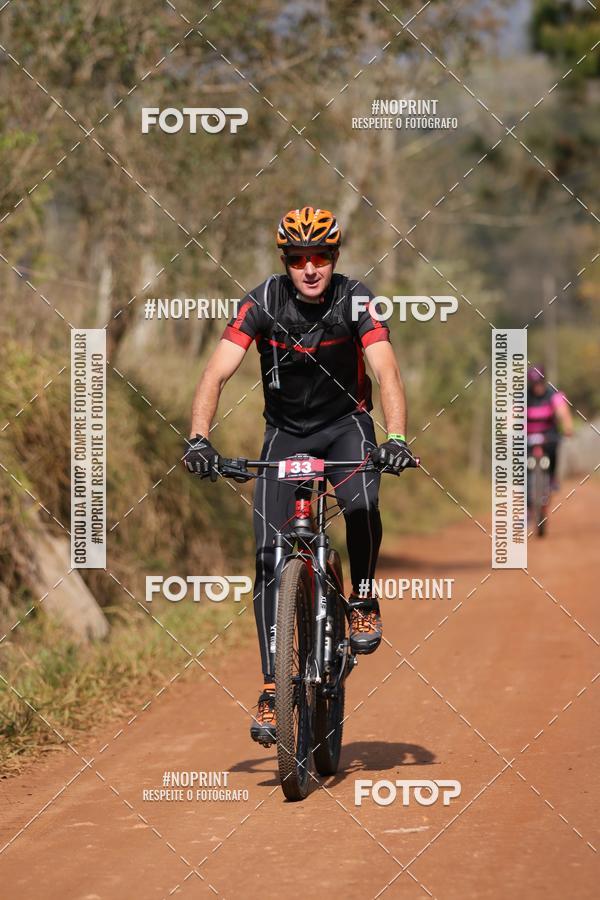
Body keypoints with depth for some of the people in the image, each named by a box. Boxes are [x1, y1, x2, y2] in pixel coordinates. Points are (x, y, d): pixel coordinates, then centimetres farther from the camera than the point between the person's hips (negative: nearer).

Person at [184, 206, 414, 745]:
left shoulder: (354, 300, -18)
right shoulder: (263, 303, -17)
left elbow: (386, 371, -28)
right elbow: (216, 374, -23)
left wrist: (396, 438, -45)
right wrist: (199, 438, -39)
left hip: (345, 424, -1)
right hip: (286, 433, 1)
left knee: (361, 505, -33)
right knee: (270, 555, -11)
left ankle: (363, 601, -4)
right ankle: (271, 689, -7)